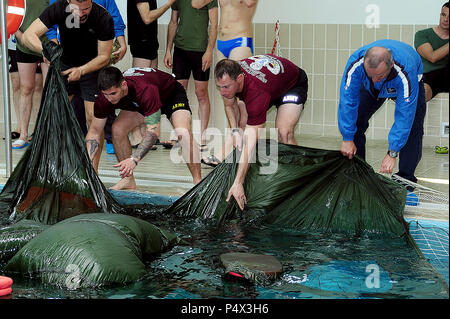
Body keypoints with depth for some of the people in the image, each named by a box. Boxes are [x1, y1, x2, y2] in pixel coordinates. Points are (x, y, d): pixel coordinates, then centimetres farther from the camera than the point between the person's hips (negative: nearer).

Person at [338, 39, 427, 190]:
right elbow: (347, 101, -31)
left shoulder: (405, 72, -46)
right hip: (370, 89, 3)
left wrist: (392, 153, -40)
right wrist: (347, 138, -28)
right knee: (354, 121, -8)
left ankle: (406, 179, -10)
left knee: (412, 128, -18)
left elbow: (404, 116, -41)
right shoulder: (355, 63, -40)